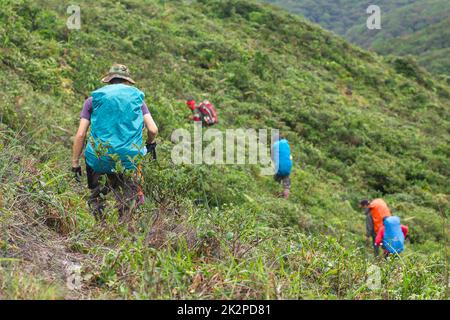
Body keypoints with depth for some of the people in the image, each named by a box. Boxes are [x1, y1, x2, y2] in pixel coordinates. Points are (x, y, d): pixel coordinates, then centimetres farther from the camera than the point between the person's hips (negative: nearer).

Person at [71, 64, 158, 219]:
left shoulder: (93, 99, 9)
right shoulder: (136, 97, 11)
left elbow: (80, 134, 2)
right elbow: (153, 130, 4)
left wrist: (75, 164, 8)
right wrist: (150, 144, 25)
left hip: (100, 158, 0)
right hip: (130, 158, 0)